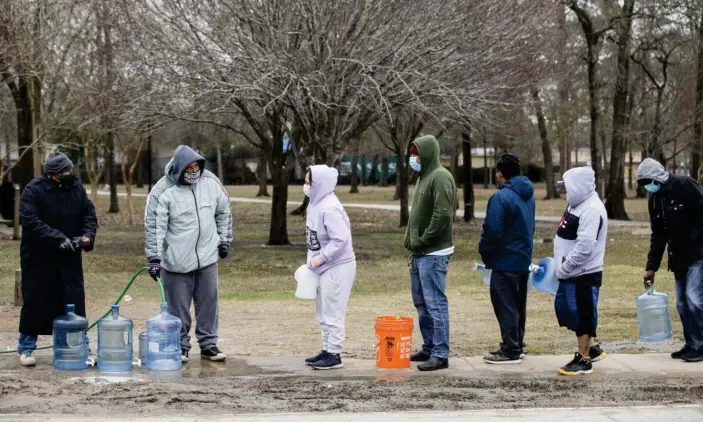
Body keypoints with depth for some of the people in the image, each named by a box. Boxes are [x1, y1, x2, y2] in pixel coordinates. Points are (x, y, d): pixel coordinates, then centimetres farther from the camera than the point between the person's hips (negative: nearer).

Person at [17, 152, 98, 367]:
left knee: (75, 302, 5)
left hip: (69, 257, 4)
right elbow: (30, 221, -21)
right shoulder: (33, 190, -14)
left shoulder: (76, 187, 1)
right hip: (38, 257, -4)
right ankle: (26, 347, 16)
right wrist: (58, 238, -26)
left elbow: (89, 214, 6)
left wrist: (87, 235, -14)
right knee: (34, 302, 3)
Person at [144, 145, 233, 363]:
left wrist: (224, 240, 17)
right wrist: (154, 258, -15)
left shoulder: (211, 183, 0)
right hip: (176, 261, -4)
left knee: (209, 303, 8)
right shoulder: (163, 192, -13)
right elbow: (154, 226, -12)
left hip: (207, 257, 4)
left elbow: (224, 212, 15)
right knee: (178, 307, 3)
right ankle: (181, 347, 15)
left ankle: (208, 345, 18)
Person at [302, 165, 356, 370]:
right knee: (324, 312, 16)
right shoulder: (316, 204, 7)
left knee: (332, 312, -4)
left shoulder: (329, 208, -22)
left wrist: (321, 257, -20)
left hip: (337, 268, -10)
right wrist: (313, 259, 10)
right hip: (325, 268, 10)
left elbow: (341, 239, -26)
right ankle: (327, 350, 25)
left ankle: (334, 355, 3)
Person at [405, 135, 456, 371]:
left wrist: (422, 241, -16)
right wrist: (413, 244, 14)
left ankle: (440, 354, -6)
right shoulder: (424, 177, 17)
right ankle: (430, 347, 24)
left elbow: (442, 215, -22)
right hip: (420, 253, 10)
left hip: (433, 254, -10)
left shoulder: (440, 177, -14)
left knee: (435, 303, -8)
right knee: (421, 303, 15)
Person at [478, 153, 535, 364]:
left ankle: (511, 351, -1)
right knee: (518, 306, 16)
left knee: (505, 306, -3)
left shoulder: (501, 198, -19)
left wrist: (484, 251, -4)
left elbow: (492, 230, -21)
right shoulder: (528, 196, 9)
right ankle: (516, 346, 24)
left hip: (505, 262, -9)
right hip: (524, 259, 9)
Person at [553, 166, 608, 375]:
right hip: (571, 273, 10)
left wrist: (565, 267, -18)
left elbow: (584, 246, -27)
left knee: (582, 315, -2)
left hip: (585, 274, -10)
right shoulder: (577, 203, 12)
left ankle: (584, 360, 8)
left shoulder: (592, 210, -21)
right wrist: (561, 266, 13)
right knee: (564, 309, 17)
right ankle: (591, 349, 29)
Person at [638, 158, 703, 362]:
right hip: (678, 257, 8)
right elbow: (658, 235, 14)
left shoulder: (685, 186, -15)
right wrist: (651, 266, 13)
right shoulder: (655, 198, 8)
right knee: (682, 302, 7)